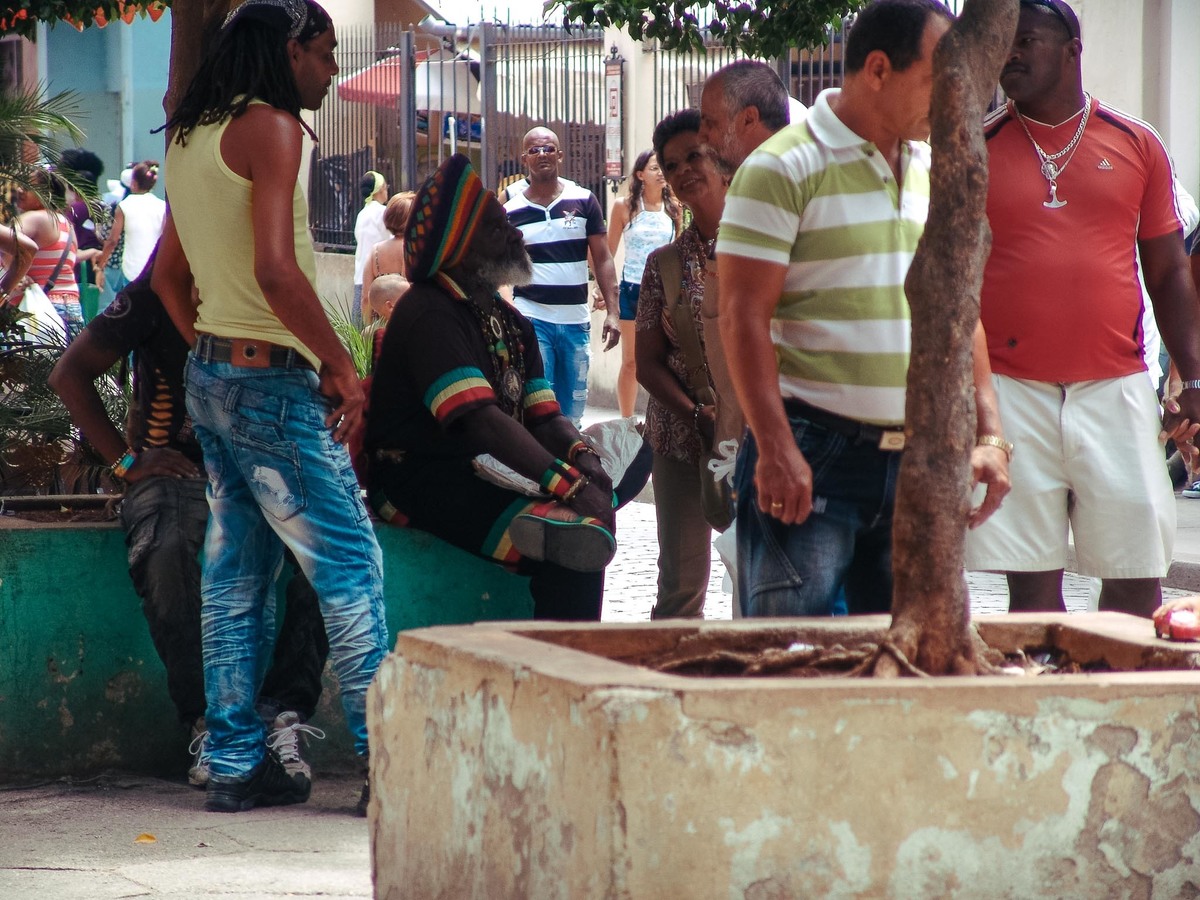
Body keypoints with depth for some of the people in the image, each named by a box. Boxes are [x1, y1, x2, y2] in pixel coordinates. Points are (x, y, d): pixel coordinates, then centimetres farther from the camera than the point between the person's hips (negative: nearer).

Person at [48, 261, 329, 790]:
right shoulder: (155, 297, 1)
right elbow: (69, 375, 4)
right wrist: (126, 461, -5)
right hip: (175, 471, -2)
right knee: (169, 551, -38)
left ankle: (282, 715, -29)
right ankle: (208, 722, -30)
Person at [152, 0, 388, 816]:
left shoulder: (191, 138, 15)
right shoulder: (271, 128, -13)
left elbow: (168, 273, 21)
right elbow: (275, 271, -22)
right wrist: (342, 366, -17)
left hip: (213, 376, 9)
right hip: (274, 381, -9)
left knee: (236, 573, 11)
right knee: (349, 564, -6)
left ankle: (236, 764, 14)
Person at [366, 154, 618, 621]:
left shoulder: (510, 323, 18)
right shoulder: (429, 313, -12)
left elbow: (544, 416, 11)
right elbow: (480, 420, -23)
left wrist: (582, 458, -13)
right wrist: (569, 483, -30)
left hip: (486, 478, 9)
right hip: (423, 481, -9)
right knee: (567, 553, -25)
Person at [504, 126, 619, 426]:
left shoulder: (583, 201, 4)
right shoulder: (511, 212, 3)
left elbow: (603, 259, 4)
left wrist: (612, 312, -5)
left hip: (575, 321, 2)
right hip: (531, 319, -2)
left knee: (572, 412, 7)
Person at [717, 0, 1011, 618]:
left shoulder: (935, 173, 14)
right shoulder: (785, 169, -8)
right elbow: (744, 317, -13)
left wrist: (988, 434, 9)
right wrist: (775, 448, -20)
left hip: (917, 463, 7)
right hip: (812, 457, -6)